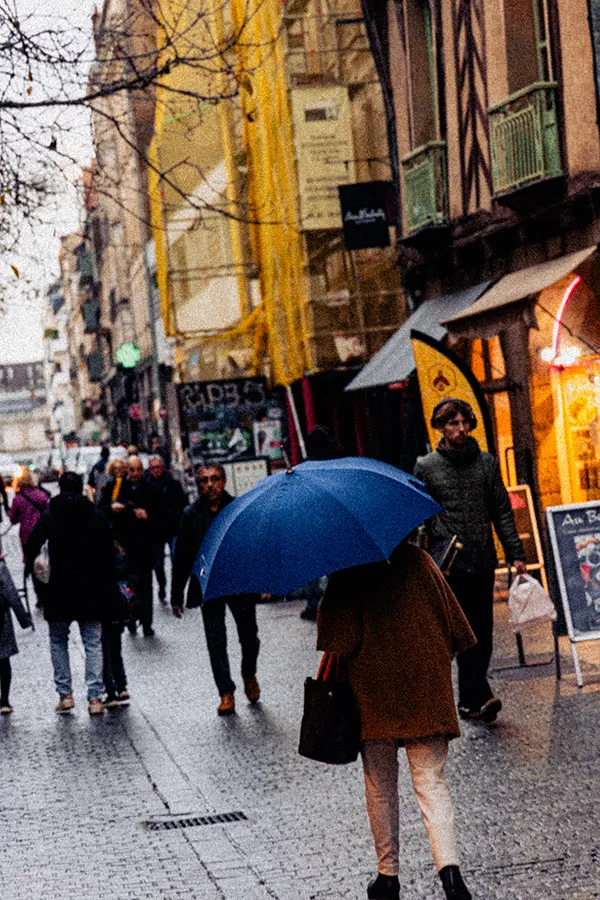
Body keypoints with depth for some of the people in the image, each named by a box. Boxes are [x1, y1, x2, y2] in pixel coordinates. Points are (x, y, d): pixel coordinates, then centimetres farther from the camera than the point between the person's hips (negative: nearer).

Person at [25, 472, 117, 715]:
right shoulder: (97, 517, 2)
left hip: (60, 589, -1)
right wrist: (107, 588, 7)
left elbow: (31, 548, -11)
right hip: (91, 591, 1)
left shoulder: (49, 517, -4)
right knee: (93, 643, 6)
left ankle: (65, 694, 8)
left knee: (58, 641, 14)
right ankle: (95, 697, -2)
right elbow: (109, 554, 2)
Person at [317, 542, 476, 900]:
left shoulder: (348, 574, -8)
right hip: (427, 691, 2)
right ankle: (449, 868, -16)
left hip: (374, 695, -2)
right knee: (431, 782, 3)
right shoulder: (418, 560, 1)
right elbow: (455, 624, 4)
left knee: (381, 787, 14)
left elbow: (342, 641, -13)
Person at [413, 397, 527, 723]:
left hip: (483, 562, 3)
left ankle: (468, 700, 15)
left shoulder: (486, 462, 10)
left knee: (482, 633, 5)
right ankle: (480, 697, -13)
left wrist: (515, 553, 4)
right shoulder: (426, 467, 3)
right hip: (449, 564, -3)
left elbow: (502, 512, 11)